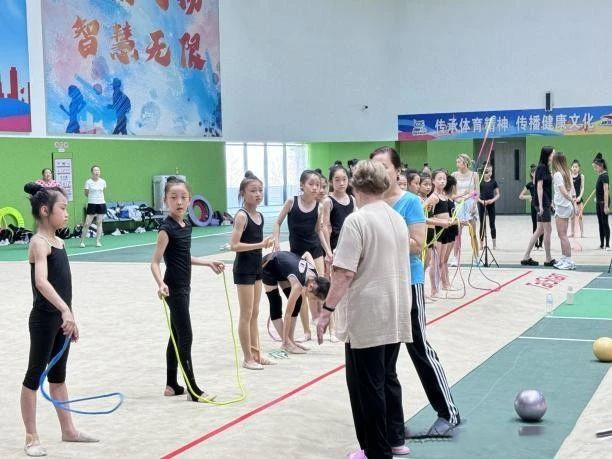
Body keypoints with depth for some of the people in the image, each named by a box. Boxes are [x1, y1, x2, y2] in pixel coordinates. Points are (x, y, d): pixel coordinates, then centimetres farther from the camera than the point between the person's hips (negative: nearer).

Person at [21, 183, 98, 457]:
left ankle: (68, 430, 27)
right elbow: (41, 282, -33)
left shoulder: (58, 241, 9)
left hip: (61, 318, 8)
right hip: (44, 319, -8)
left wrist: (71, 319, 18)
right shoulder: (39, 242, -17)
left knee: (58, 375, 17)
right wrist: (65, 310, -41)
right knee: (35, 375, 2)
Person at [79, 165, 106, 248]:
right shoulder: (88, 182, -6)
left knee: (99, 223, 5)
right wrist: (92, 197, 3)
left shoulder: (103, 181, 3)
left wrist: (99, 197, 8)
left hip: (101, 203, 3)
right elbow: (86, 193, 2)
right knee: (87, 224, -4)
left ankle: (98, 241, 10)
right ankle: (82, 241, 5)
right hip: (92, 204, -3)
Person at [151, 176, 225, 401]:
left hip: (184, 287, 9)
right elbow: (155, 263, -18)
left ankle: (172, 384, 23)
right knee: (185, 337, -6)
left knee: (177, 336, 14)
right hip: (173, 288, -9)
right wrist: (161, 284, -34)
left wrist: (208, 263, 23)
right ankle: (193, 389, 0)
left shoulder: (186, 225, 7)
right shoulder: (167, 228, -17)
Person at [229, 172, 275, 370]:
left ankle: (256, 354, 22)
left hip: (256, 267, 8)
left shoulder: (259, 216, 7)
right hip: (244, 269, -8)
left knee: (255, 313, 14)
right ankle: (248, 358, 6)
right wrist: (260, 244, -25)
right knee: (246, 314, -1)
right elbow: (234, 245, -23)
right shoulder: (241, 215, -16)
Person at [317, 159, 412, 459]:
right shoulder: (398, 219, 9)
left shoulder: (357, 221, -15)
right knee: (388, 378, 20)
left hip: (366, 317, -8)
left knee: (367, 386, 3)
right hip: (395, 315, 8)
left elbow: (344, 273, -20)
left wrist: (327, 310, -16)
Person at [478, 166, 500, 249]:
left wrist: (493, 200, -14)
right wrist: (481, 201, -17)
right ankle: (481, 244, 10)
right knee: (482, 224, 5)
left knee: (492, 224, 4)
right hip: (482, 204, -1)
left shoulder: (493, 182, 2)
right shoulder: (480, 182, -2)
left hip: (491, 204, 1)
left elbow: (498, 194, 4)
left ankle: (494, 245, 10)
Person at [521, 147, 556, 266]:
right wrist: (541, 205, -20)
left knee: (539, 230, 9)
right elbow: (539, 187, -17)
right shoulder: (541, 167, -12)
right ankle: (548, 259, 4)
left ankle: (526, 257, 10)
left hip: (545, 202, 9)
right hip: (542, 202, -9)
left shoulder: (545, 167, 15)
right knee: (547, 230, -3)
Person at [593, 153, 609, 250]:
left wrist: (606, 206, -25)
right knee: (600, 223, 11)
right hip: (598, 202, 9)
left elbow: (606, 191, -21)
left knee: (605, 223, -5)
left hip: (603, 202, -9)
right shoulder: (600, 175, 10)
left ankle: (607, 245, 0)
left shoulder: (604, 175, -16)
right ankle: (601, 244, 16)